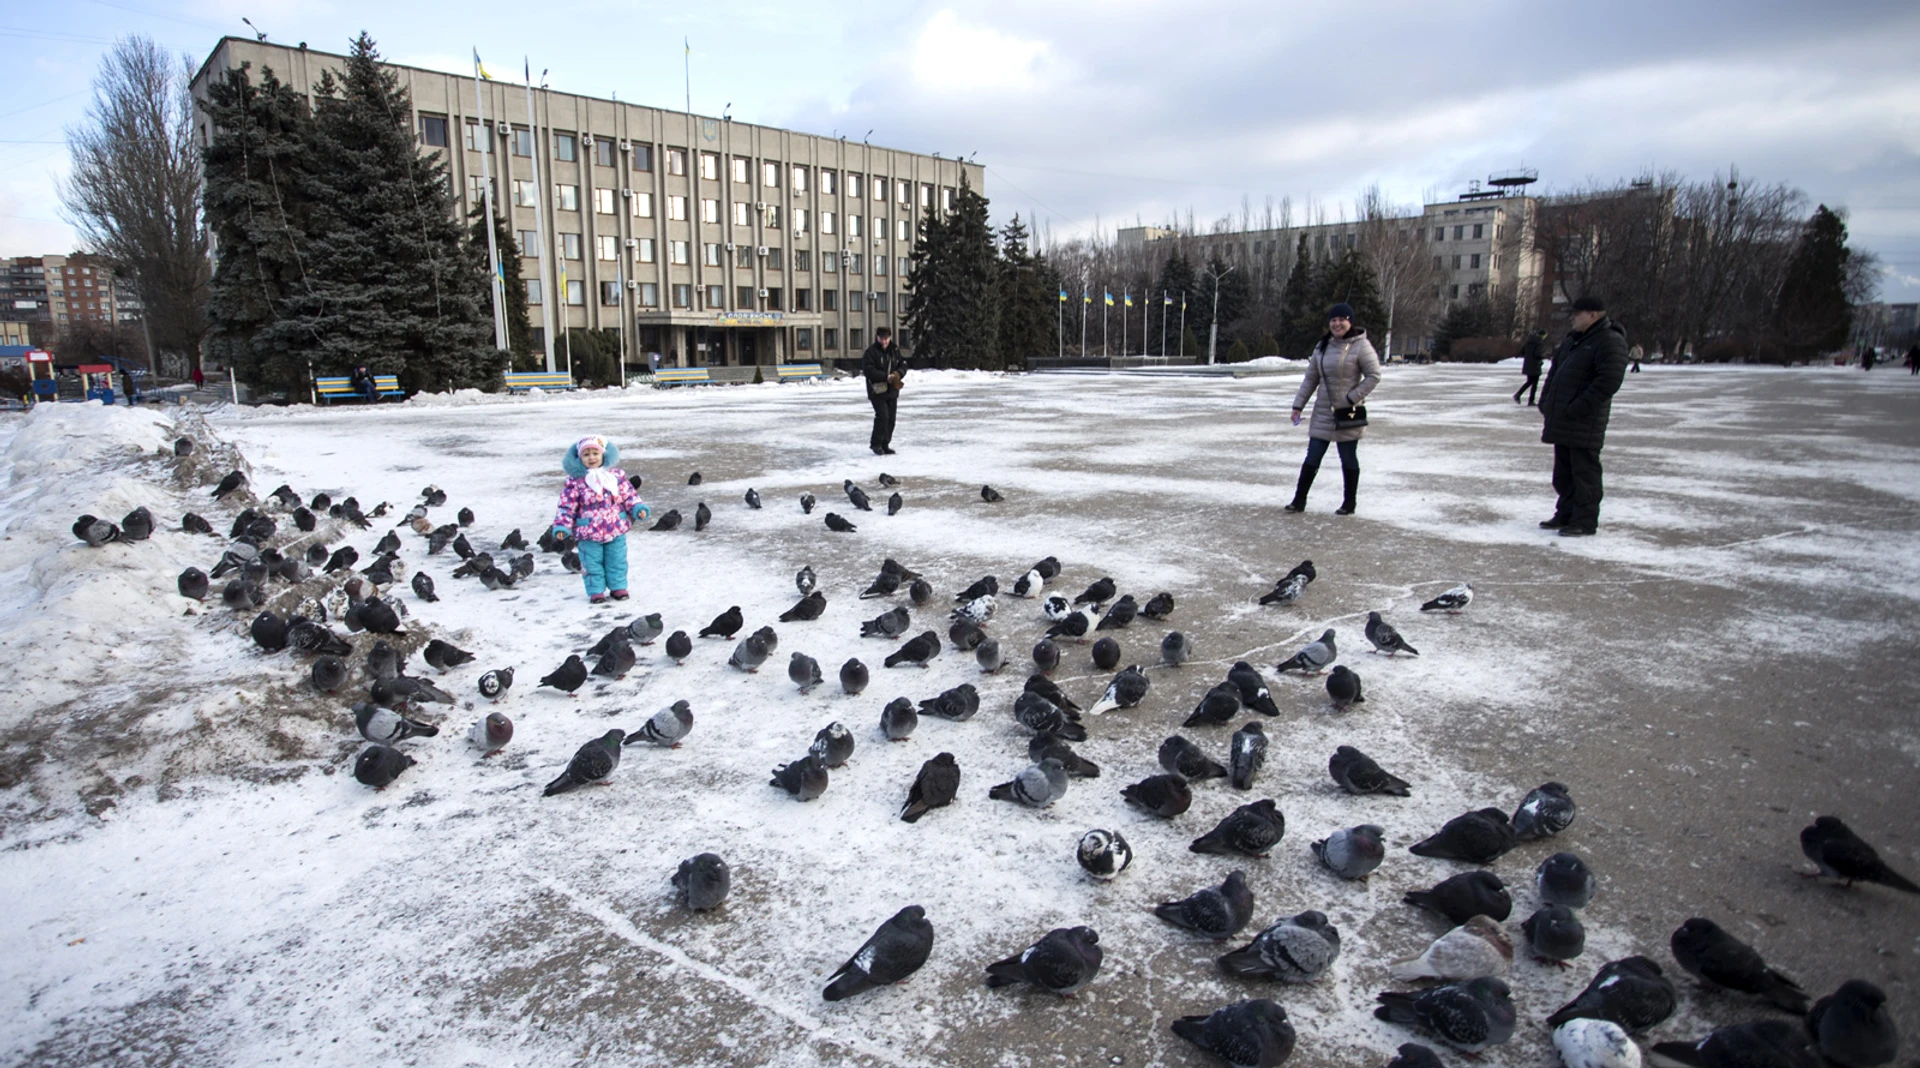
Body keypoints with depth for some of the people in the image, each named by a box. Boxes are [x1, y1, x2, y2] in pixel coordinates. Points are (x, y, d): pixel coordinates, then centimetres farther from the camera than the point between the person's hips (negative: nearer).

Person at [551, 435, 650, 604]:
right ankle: (596, 591, 18)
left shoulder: (617, 476, 0)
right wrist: (561, 526, -11)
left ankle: (618, 586, 25)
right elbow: (567, 506, -5)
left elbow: (629, 495, 6)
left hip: (616, 529, 2)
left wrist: (638, 508, -8)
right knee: (592, 563, 6)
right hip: (589, 533, -2)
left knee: (617, 561, 11)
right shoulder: (575, 481, -6)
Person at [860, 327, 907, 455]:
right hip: (877, 390, -6)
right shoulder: (871, 352, -9)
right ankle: (876, 443, -2)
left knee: (891, 418, 7)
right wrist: (886, 377, -21)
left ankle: (885, 445, 18)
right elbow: (868, 370, -17)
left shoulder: (895, 350, 8)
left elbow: (903, 365, 10)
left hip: (892, 390, 6)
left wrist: (898, 374, -12)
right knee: (882, 416, -15)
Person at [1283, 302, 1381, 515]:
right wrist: (1299, 405, 7)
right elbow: (1311, 378, 12)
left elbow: (1373, 375, -11)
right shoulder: (1323, 346, 8)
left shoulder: (1360, 345, -9)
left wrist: (1352, 398, -17)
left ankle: (1349, 504, 19)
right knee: (1312, 457, 5)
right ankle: (1299, 500, 10)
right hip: (1322, 412, 4)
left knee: (1348, 459, 7)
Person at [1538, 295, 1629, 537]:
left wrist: (1578, 408, -21)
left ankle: (1585, 521, 3)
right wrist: (1546, 402, 10)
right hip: (1561, 421, 9)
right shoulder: (1571, 339, 17)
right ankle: (1565, 515, 25)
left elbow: (1608, 381, -20)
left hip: (1585, 423, -9)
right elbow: (1554, 372, 23)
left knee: (1584, 472, -3)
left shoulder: (1610, 342, -11)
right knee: (1563, 472, 15)